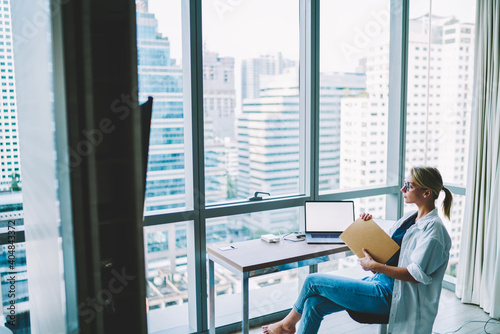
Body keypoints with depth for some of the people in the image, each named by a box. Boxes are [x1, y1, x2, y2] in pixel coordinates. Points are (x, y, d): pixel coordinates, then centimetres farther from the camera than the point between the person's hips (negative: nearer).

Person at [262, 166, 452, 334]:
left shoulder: (433, 228, -15)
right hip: (377, 283, 9)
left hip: (386, 295, -9)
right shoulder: (411, 218, 12)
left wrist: (374, 266, -23)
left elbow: (417, 274, -23)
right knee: (314, 303, -5)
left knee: (313, 281, -5)